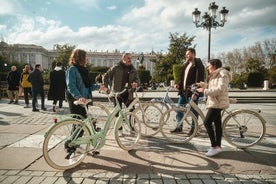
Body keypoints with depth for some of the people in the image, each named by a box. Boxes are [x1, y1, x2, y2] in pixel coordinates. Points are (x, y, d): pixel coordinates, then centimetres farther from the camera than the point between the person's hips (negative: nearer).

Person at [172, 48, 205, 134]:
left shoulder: (198, 65, -9)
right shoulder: (186, 64, 16)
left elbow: (199, 80, -15)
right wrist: (179, 84, 4)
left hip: (192, 91, -8)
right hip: (183, 91, 8)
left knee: (193, 111, 2)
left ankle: (193, 128, 16)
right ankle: (179, 127, 23)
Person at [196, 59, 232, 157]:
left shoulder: (223, 74, -12)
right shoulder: (214, 76, 21)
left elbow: (220, 89, -25)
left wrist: (205, 91, -24)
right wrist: (202, 85, 11)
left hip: (217, 103, -10)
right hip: (215, 103, 10)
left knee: (207, 123, -14)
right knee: (217, 124, 11)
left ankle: (214, 146, -9)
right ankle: (218, 146, 17)